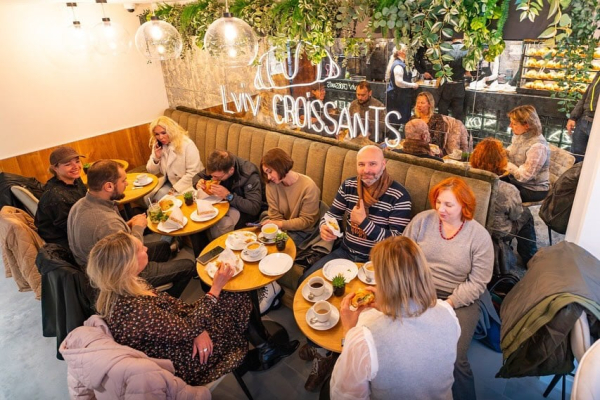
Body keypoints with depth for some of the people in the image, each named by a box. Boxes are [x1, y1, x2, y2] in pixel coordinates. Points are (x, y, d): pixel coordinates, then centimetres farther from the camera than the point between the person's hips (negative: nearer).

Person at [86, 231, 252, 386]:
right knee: (240, 300, 2)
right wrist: (216, 287, -17)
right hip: (180, 362, -8)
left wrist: (198, 329, -13)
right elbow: (188, 328, -26)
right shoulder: (135, 311, -37)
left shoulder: (118, 289, -10)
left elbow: (169, 303, 0)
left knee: (237, 299, 8)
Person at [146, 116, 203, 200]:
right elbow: (152, 171, 6)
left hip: (186, 183, -6)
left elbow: (193, 173, -23)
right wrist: (156, 157, -15)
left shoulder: (187, 144, -20)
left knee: (160, 197, -23)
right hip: (169, 181, 6)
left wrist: (175, 190, -22)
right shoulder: (158, 146, 0)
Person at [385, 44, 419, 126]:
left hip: (396, 96, 11)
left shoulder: (399, 64, 16)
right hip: (398, 97, -11)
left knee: (394, 120, 13)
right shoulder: (398, 65, -17)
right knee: (399, 121, -7)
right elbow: (399, 82, -26)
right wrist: (412, 85, -15)